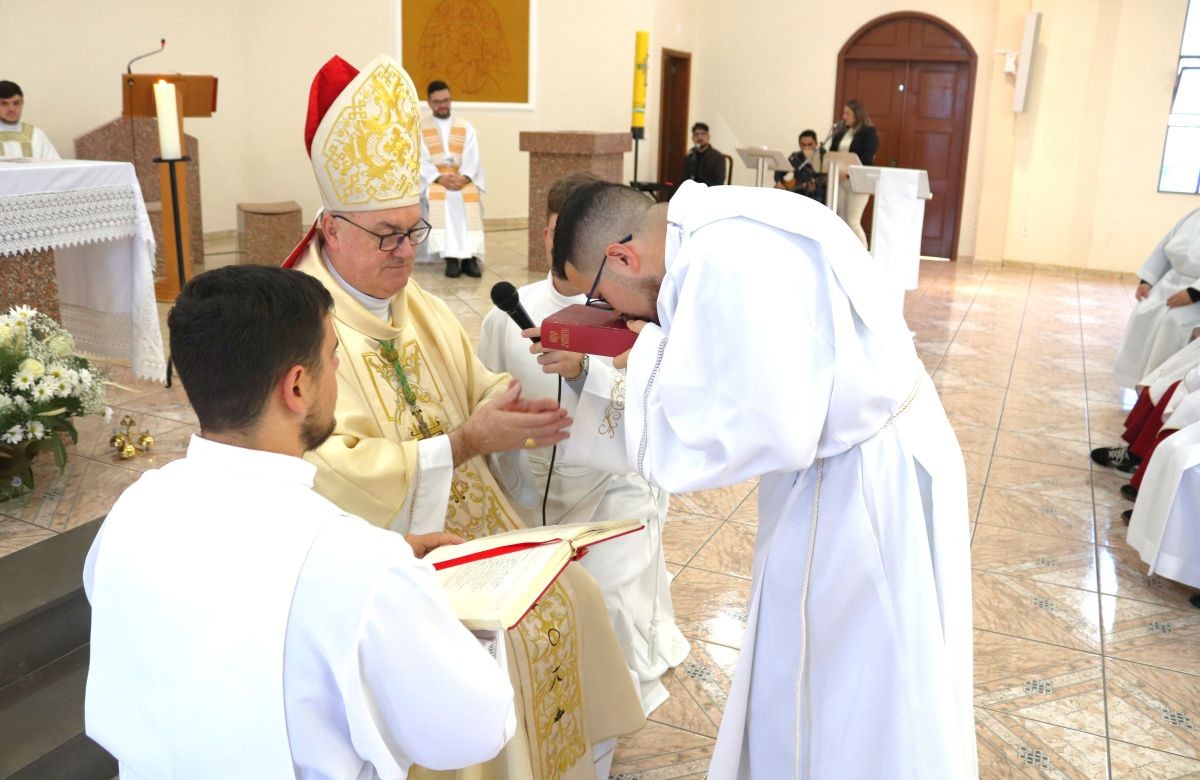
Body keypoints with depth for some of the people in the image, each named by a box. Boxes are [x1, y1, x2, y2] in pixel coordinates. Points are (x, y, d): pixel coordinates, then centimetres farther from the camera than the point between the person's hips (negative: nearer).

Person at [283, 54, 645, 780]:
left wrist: (519, 411, -14)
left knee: (570, 595, -1)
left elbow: (481, 389, 9)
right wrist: (468, 442, -26)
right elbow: (336, 476, -26)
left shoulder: (420, 307, 8)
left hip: (469, 522, 8)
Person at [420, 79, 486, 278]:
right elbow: (420, 160, -1)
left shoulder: (466, 127, 16)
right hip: (433, 180, -1)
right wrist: (439, 178, -19)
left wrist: (464, 177, -18)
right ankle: (450, 257, -41)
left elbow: (472, 157, 3)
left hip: (463, 178, 1)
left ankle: (469, 256, -39)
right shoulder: (420, 128, 12)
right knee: (440, 197, -36)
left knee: (471, 197, -34)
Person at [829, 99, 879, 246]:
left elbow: (867, 159, -14)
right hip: (839, 181, 6)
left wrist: (848, 173, -24)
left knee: (853, 222, -10)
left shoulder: (869, 132, -4)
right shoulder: (841, 131, 15)